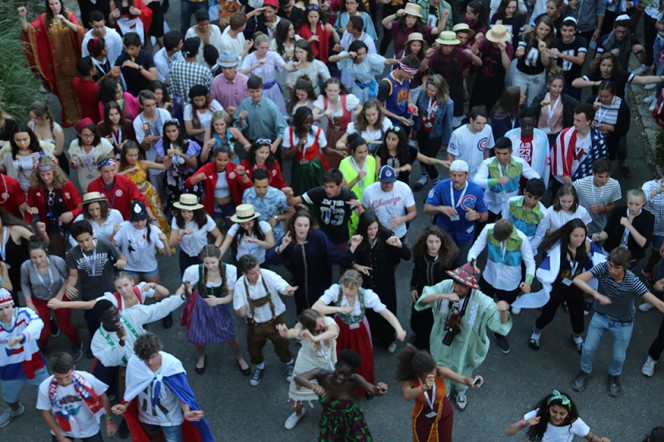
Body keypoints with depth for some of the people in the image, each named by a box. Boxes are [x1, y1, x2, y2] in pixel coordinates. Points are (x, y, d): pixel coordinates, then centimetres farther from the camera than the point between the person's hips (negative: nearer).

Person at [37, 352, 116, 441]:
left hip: (89, 428, 0)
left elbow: (102, 396, -11)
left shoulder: (87, 379, -28)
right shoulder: (45, 387, -25)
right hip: (62, 431, 0)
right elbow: (46, 413, -10)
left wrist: (109, 421, -6)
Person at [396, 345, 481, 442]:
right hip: (422, 419, -1)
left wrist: (472, 382, -60)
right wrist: (424, 387, -65)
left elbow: (463, 379, -37)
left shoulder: (440, 371, -28)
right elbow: (407, 396, -48)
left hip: (443, 417, 1)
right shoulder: (409, 378, -29)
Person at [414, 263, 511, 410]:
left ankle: (461, 392, 64)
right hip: (443, 339, 1)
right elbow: (423, 298, -32)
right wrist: (444, 296, -48)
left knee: (462, 371, 29)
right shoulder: (446, 286, -28)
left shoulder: (481, 301, -33)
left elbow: (501, 325, -32)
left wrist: (503, 310, -55)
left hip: (464, 344, -1)